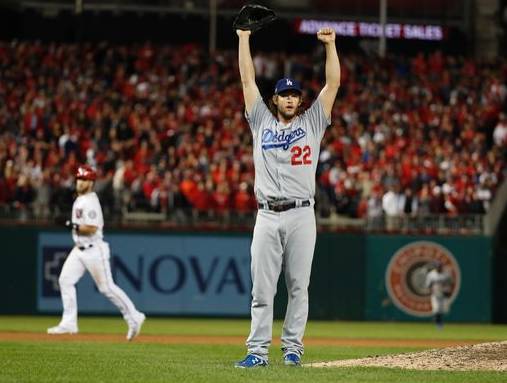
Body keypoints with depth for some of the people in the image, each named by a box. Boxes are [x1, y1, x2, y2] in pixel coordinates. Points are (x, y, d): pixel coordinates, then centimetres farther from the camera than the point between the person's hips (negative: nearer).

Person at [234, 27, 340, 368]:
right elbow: (248, 80, 12)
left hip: (301, 215, -1)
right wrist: (244, 39, 8)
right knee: (262, 288, -1)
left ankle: (293, 348, 6)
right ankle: (258, 350, -2)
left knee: (299, 287, 0)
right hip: (267, 216, 1)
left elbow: (333, 83, 4)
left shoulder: (312, 122, 11)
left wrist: (330, 44, -4)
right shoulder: (261, 121, 13)